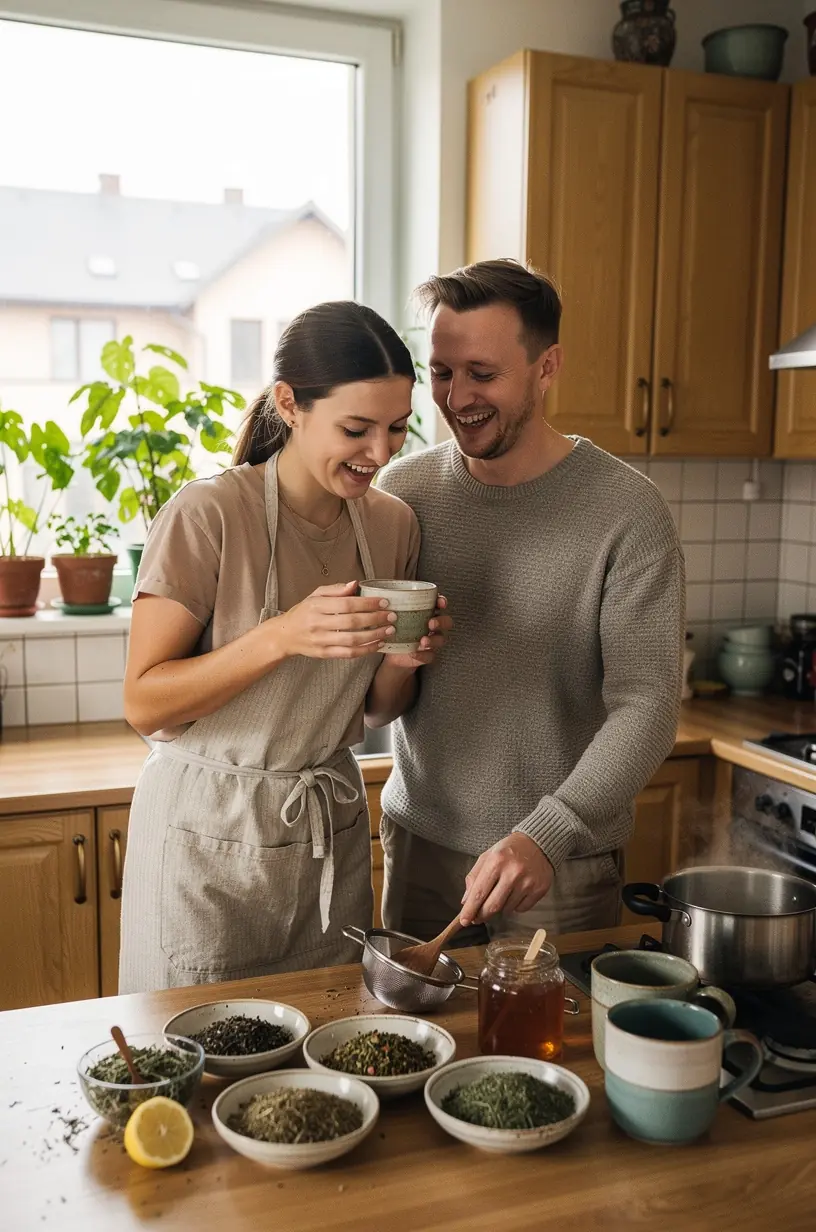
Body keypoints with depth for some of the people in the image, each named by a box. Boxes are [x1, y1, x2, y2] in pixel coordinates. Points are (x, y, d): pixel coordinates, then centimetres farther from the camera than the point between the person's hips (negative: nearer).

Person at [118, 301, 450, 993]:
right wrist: (283, 637, -29)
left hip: (333, 826, 5)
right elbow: (145, 704, -17)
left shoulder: (393, 523, -1)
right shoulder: (207, 515, -18)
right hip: (210, 838, -4)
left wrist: (405, 659, -13)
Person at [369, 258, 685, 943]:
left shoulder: (627, 511, -13)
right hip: (420, 839, 3)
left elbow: (646, 705, -18)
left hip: (565, 866, -3)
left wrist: (545, 837, -29)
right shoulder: (404, 490, -2)